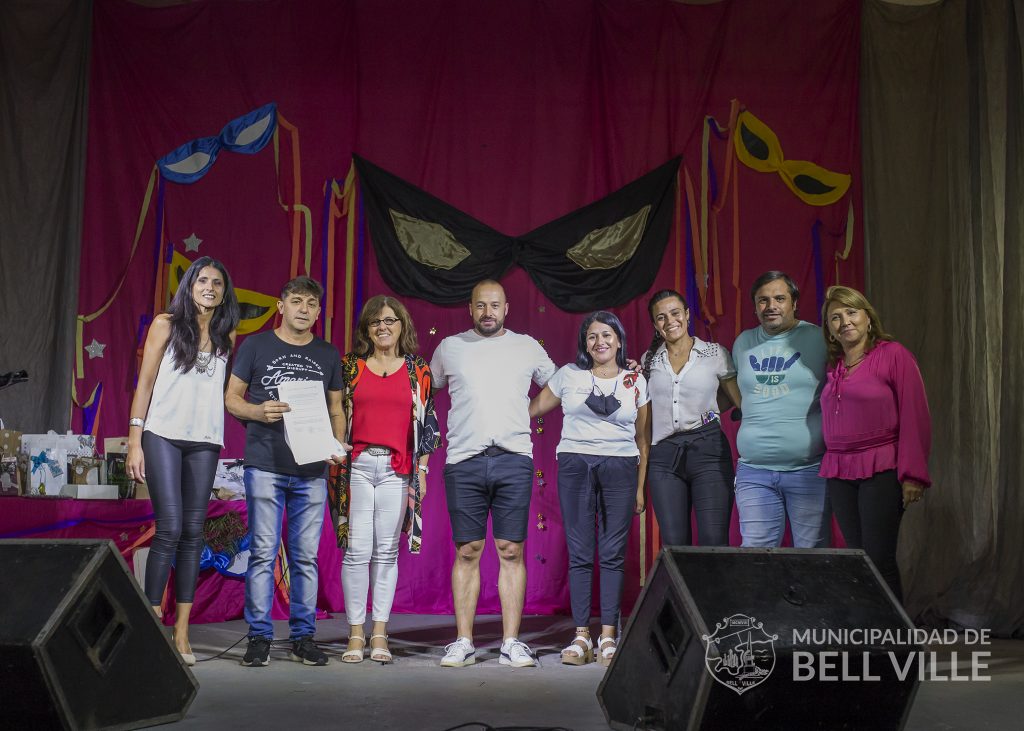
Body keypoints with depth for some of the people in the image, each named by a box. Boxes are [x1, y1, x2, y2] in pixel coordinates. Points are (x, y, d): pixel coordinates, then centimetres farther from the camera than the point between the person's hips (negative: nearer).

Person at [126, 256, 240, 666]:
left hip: (204, 441, 3)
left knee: (193, 532, 1)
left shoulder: (227, 336, 13)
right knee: (170, 528, -11)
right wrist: (135, 441, -4)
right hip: (163, 435, -3)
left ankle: (181, 632, 5)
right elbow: (145, 382, 1)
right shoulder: (166, 325, 3)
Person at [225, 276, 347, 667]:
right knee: (263, 553, -2)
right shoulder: (255, 345, 6)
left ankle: (303, 637, 12)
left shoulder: (328, 355, 14)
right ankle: (259, 637, 6)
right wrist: (258, 412, -13)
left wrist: (338, 445, 1)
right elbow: (231, 397, 8)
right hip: (265, 466, -2)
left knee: (306, 556, 5)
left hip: (312, 470, 2)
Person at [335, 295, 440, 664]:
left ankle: (380, 634, 10)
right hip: (357, 465, 0)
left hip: (397, 469, 0)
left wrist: (421, 469, 5)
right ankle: (356, 633, 6)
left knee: (387, 552, 3)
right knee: (357, 551, -2)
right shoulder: (349, 366, 8)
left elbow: (427, 423, 10)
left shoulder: (417, 371, 8)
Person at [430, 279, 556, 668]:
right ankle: (463, 642, 5)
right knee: (467, 552, 1)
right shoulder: (449, 348, 11)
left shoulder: (528, 348, 11)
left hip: (514, 460, 0)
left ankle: (511, 643, 3)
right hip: (464, 461, 0)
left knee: (511, 551, -1)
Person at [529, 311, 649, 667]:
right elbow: (534, 407, 16)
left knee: (613, 554, -1)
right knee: (580, 554, -1)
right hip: (575, 464, 0)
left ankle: (608, 634, 4)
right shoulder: (568, 375, 7)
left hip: (620, 467, 0)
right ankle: (581, 635, 3)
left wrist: (640, 487, 9)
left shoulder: (636, 381, 9)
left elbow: (642, 438, 11)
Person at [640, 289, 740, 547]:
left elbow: (741, 401, 4)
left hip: (708, 450, -3)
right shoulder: (649, 360, 13)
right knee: (674, 543, 1)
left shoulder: (715, 354, 3)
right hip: (664, 456, 3)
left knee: (713, 542, -10)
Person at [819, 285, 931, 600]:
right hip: (839, 473, 6)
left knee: (879, 559, -7)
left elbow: (915, 417, -8)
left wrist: (912, 475, -12)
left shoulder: (893, 355, -4)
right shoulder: (833, 367, 14)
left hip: (881, 472, -6)